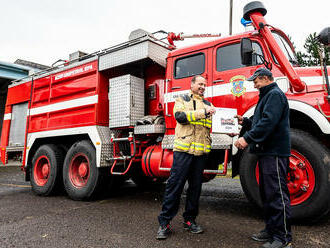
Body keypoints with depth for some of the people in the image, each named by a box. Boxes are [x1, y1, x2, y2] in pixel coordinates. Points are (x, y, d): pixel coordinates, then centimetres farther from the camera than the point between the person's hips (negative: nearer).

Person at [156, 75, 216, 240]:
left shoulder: (208, 104, 22)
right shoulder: (182, 100, 9)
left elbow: (213, 124, 16)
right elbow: (180, 116, -11)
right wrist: (203, 112, -14)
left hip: (201, 152, 5)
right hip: (184, 149, -5)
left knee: (196, 186, 9)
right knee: (175, 184, -5)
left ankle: (190, 220, 23)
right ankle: (164, 223, 5)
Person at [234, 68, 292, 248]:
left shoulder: (275, 94, -9)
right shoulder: (267, 96, 23)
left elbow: (268, 122, -23)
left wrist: (247, 139, -25)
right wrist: (245, 121, 14)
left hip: (275, 152, -11)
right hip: (266, 152, 11)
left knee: (277, 194, -5)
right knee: (267, 193, 15)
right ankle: (271, 230, 26)